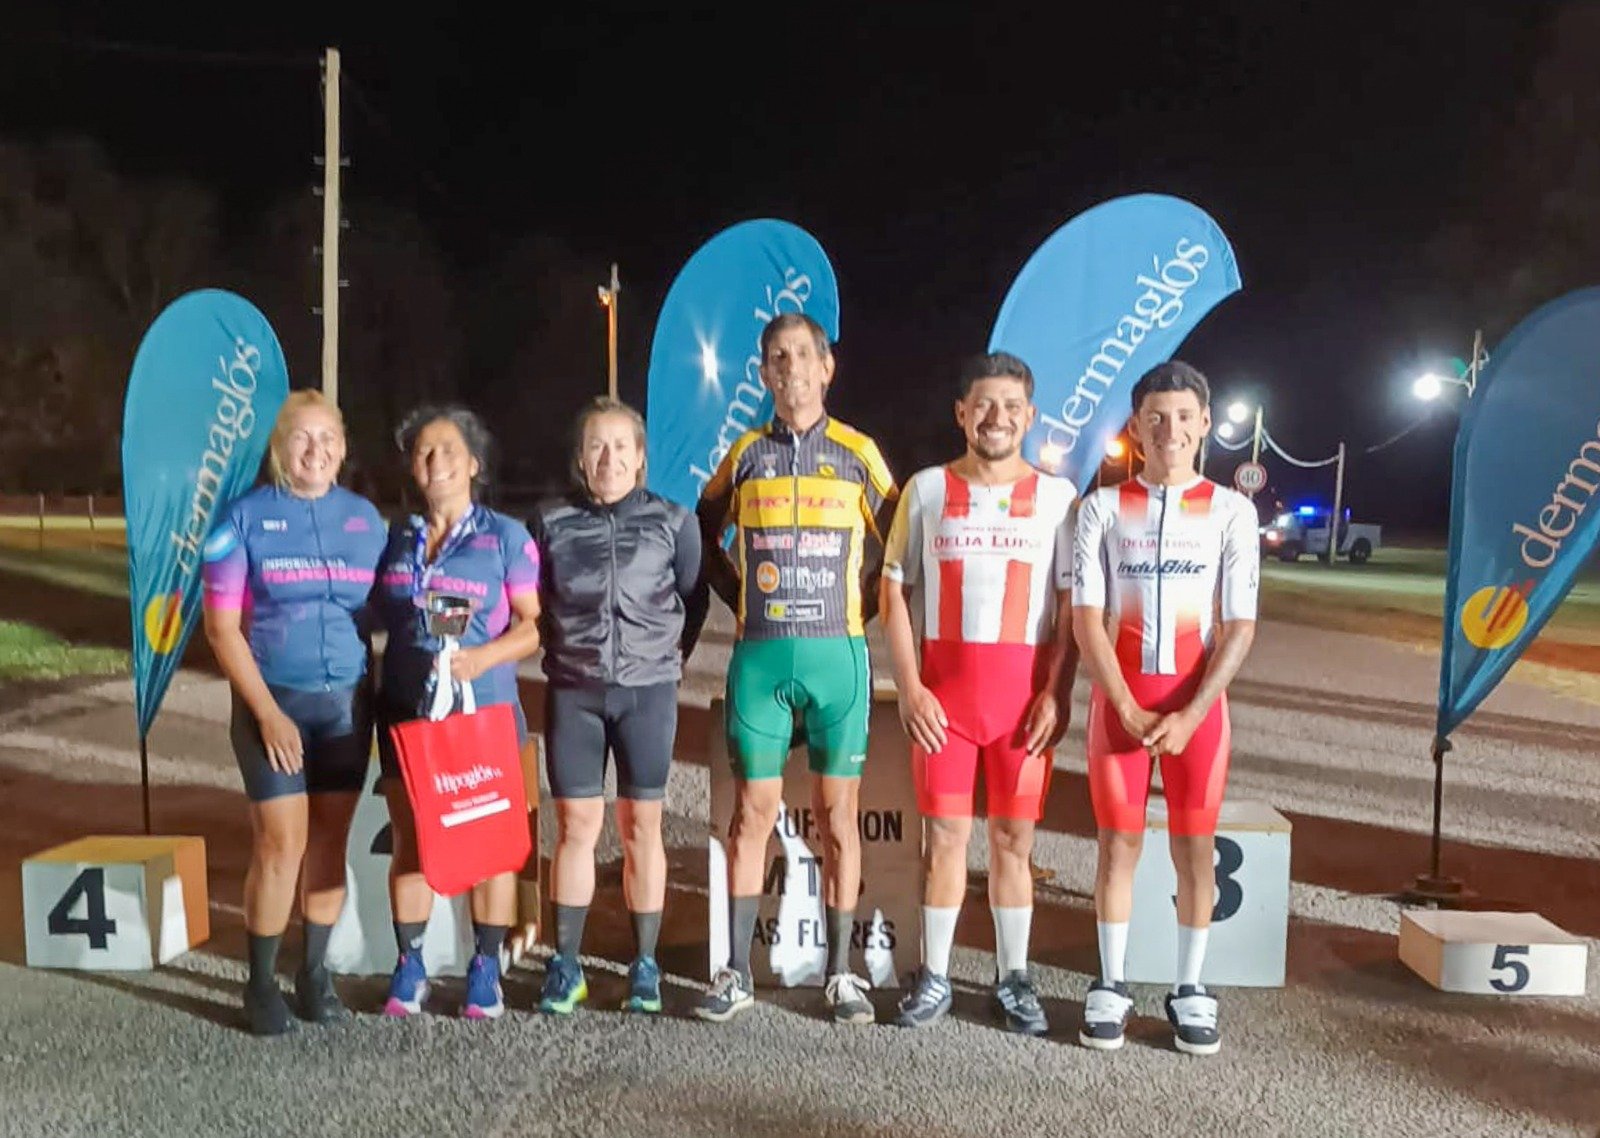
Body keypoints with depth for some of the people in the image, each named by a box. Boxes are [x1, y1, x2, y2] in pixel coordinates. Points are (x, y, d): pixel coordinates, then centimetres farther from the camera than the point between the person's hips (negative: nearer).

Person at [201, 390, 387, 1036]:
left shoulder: (366, 518, 4)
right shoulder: (246, 518, -4)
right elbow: (222, 627, -6)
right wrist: (267, 711, -12)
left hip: (347, 703, 3)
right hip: (274, 703, -3)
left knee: (330, 841, 8)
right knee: (282, 842, -3)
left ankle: (316, 974, 22)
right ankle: (261, 983, 15)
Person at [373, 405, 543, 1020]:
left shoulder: (506, 537, -1)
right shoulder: (396, 538, 10)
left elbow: (531, 624, -4)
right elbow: (375, 617, 14)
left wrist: (481, 658, -20)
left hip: (483, 708, -3)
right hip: (406, 710, 3)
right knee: (409, 841, 8)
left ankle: (485, 969, 16)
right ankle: (409, 967, 22)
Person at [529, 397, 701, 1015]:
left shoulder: (674, 522, 1)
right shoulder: (552, 522, 3)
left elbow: (693, 598, 9)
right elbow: (536, 605, 12)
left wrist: (669, 655, 8)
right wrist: (566, 653, 8)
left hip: (648, 691, -1)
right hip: (573, 691, 1)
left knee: (641, 825, 4)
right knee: (576, 824, 4)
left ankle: (644, 966, 15)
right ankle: (565, 966, 15)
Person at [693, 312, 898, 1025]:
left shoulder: (857, 453, 4)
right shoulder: (745, 453, 8)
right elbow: (704, 536, 20)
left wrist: (864, 607, 1)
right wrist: (741, 598, 9)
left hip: (837, 655, -1)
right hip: (759, 658, 1)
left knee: (838, 813, 5)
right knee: (753, 812, 4)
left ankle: (841, 973, 16)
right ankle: (737, 973, 14)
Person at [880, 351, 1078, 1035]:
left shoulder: (1056, 495, 3)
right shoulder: (926, 488, 4)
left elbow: (1070, 605, 2)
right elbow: (894, 593, 4)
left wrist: (1057, 694, -8)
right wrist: (909, 688, -5)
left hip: (1026, 691, 0)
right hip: (944, 690, 0)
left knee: (1013, 837, 8)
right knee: (945, 834, 5)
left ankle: (1013, 979, 22)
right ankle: (934, 977, 18)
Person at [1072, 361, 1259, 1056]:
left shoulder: (1230, 511, 1)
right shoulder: (1104, 508, 1)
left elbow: (1240, 626, -2)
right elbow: (1086, 618, -3)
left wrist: (1190, 715, -11)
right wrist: (1128, 710, -10)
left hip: (1196, 703, 0)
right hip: (1119, 700, 0)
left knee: (1195, 846, 7)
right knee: (1119, 842, 6)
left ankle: (1190, 989, 20)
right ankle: (1111, 985, 17)